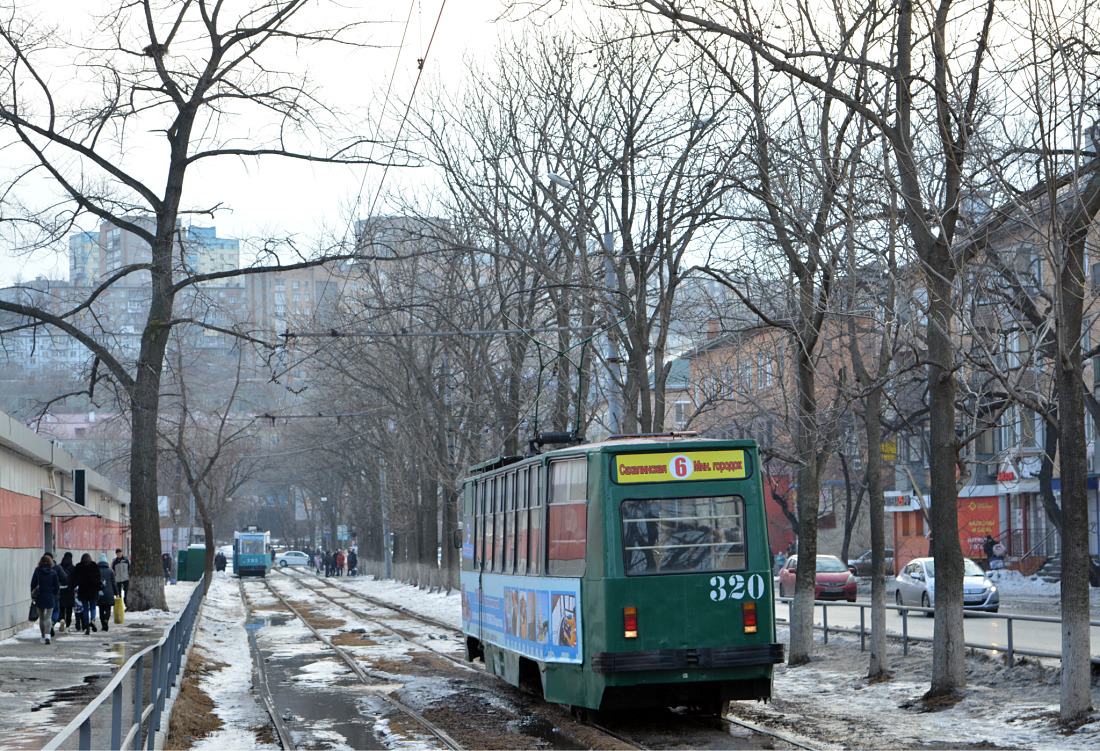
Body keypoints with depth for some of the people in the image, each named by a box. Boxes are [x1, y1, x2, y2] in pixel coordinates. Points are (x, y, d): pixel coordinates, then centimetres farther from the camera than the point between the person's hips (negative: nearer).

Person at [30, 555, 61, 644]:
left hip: (39, 598, 1)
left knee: (41, 618, 13)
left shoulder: (37, 571, -4)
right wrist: (54, 595, 15)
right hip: (50, 598, -1)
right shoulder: (53, 573, -7)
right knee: (48, 617, 0)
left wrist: (33, 596, 12)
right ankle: (48, 635, -21)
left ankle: (43, 637, 17)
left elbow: (33, 584, 2)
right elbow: (57, 586, -2)